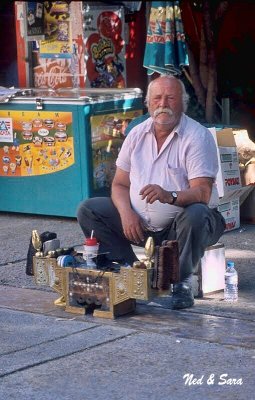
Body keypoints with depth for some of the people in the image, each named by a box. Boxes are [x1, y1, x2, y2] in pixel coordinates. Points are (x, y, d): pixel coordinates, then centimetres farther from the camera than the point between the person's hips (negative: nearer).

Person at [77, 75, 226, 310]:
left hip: (179, 225, -5)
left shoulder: (198, 136, -12)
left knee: (195, 215, -39)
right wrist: (127, 213, -15)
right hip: (140, 223, 5)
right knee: (87, 210, -7)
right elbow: (120, 184, 7)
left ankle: (182, 283, -16)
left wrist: (170, 196, -43)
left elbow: (202, 193, -23)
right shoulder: (137, 134, 5)